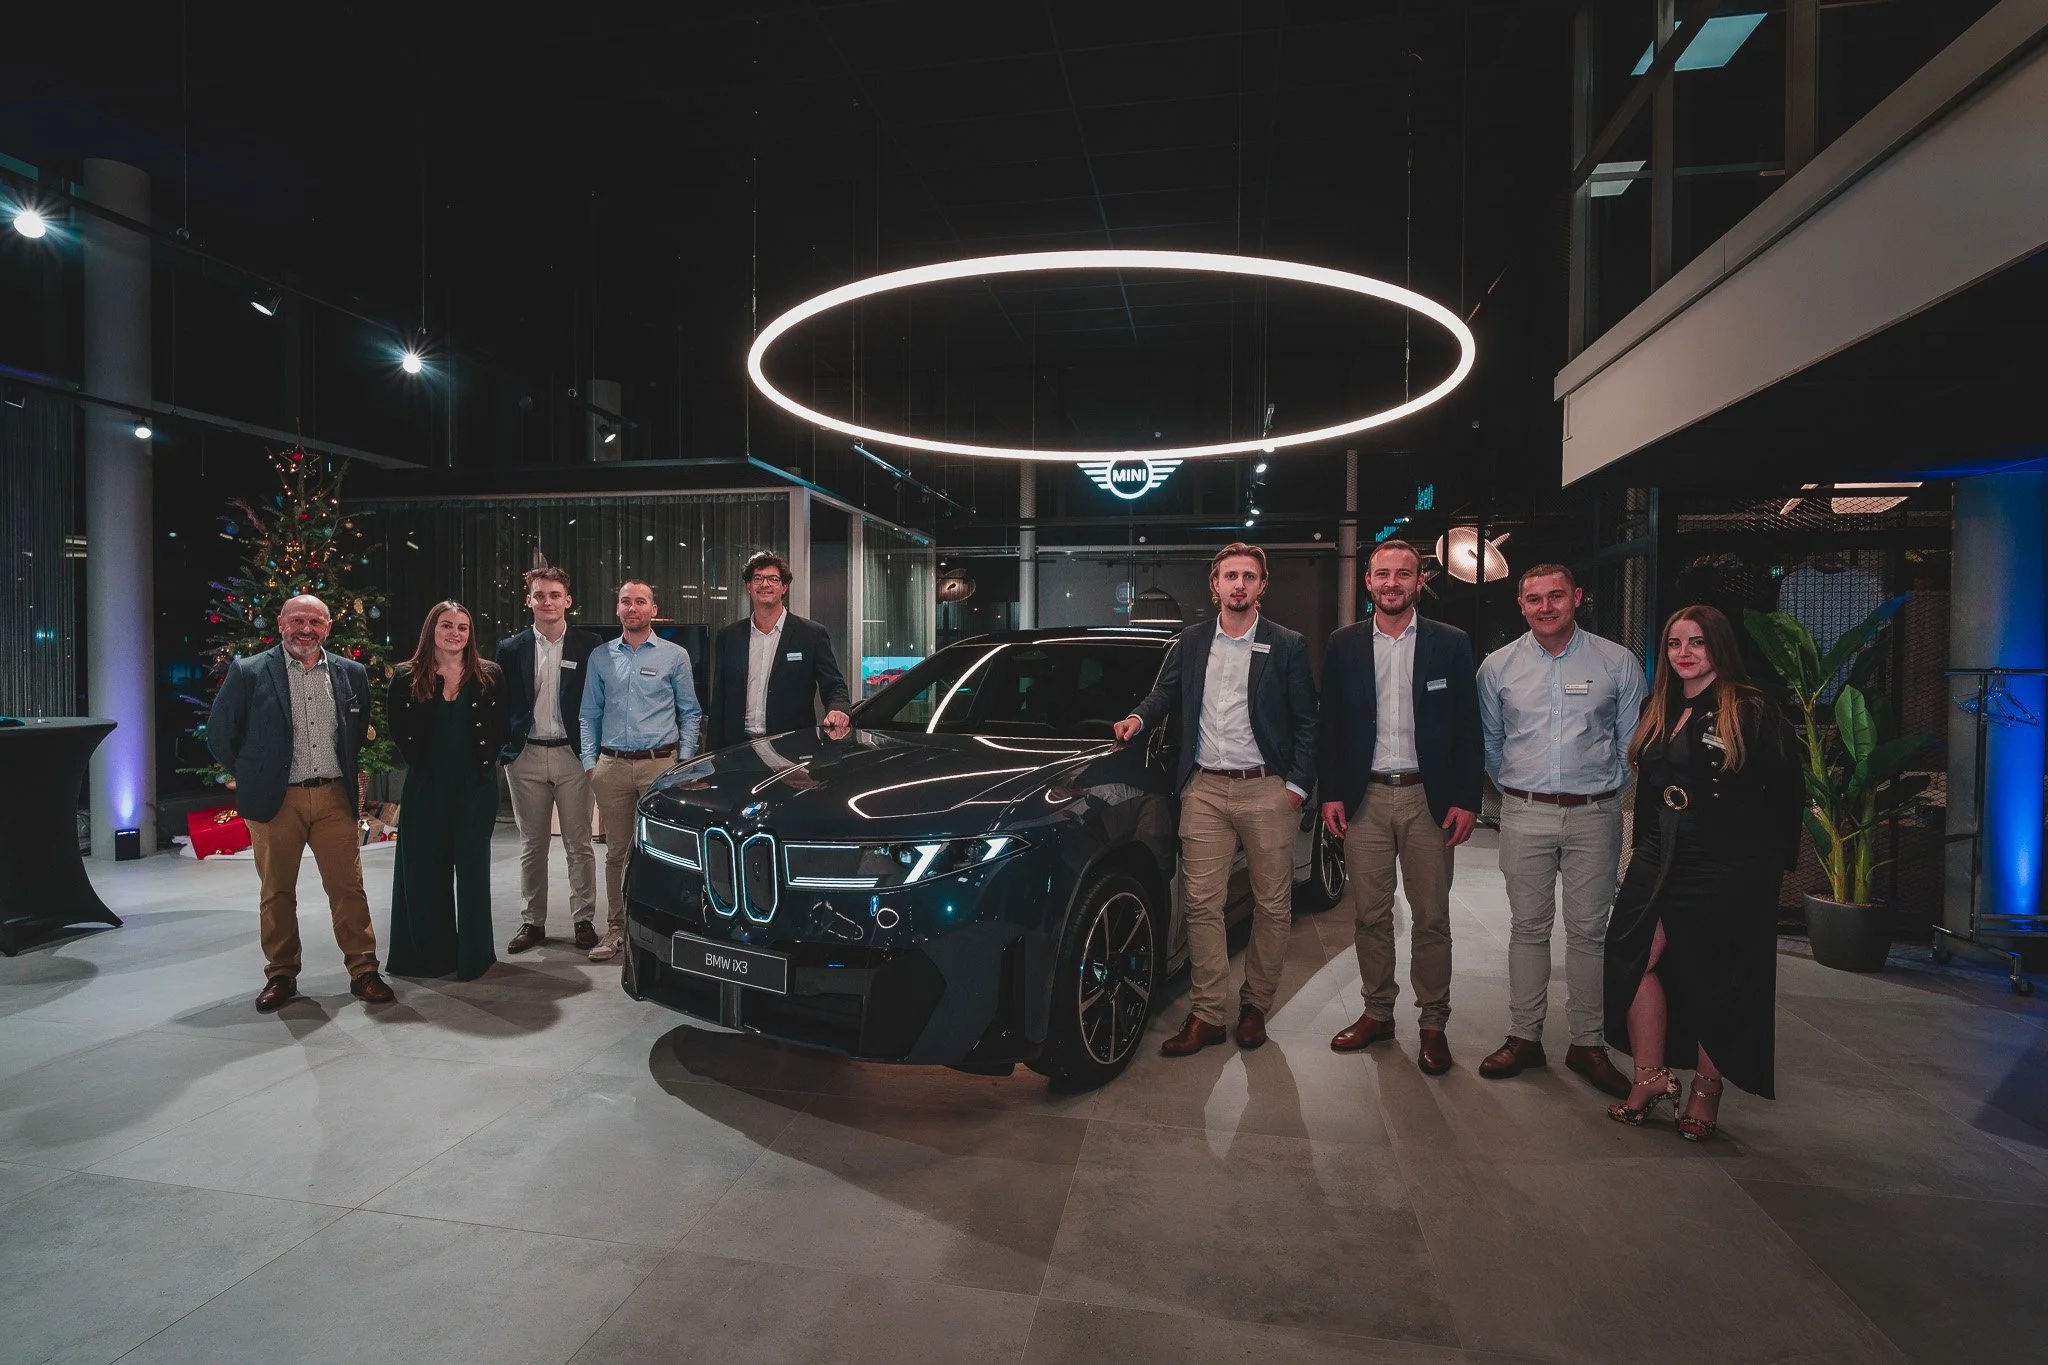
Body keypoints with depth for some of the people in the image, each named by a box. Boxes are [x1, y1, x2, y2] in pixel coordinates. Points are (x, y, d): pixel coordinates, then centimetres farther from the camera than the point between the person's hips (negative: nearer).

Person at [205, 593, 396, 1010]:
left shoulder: (350, 673, 5)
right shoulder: (248, 672, -3)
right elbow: (219, 732, 5)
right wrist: (249, 776, 6)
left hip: (334, 797, 1)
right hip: (275, 800, -1)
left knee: (348, 887, 3)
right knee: (277, 892, 10)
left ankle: (363, 972, 11)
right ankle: (281, 975, 24)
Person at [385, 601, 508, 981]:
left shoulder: (489, 676, 3)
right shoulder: (407, 677, 2)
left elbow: (501, 726, 8)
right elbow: (398, 728, 7)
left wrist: (487, 760, -1)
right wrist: (419, 760, 0)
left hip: (476, 785, 0)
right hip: (426, 786, 1)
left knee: (473, 867, 4)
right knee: (425, 869, 5)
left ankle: (473, 954, 14)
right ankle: (430, 953, 18)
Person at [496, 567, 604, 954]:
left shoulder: (589, 645, 0)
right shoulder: (511, 648, 5)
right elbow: (500, 704, 8)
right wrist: (505, 748, -1)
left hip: (572, 755, -2)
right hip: (526, 756, 2)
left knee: (579, 845, 4)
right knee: (532, 846, 11)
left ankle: (584, 920, 15)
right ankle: (532, 922, 21)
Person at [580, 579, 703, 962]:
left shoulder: (674, 655, 4)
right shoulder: (600, 657, 11)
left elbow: (690, 713, 5)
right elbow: (590, 715, 13)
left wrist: (684, 762, -3)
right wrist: (590, 762, 4)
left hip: (660, 763, -2)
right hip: (612, 765, 2)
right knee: (616, 850, 7)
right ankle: (616, 928, 16)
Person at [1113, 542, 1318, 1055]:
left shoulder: (1287, 646, 2)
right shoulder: (1190, 642, 10)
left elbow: (1306, 722, 2)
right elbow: (1164, 694, 20)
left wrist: (1297, 784, -4)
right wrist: (1140, 717, 0)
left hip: (1266, 790, -2)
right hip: (1204, 788, 2)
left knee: (1272, 905, 7)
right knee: (1202, 904, 2)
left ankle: (1255, 1007, 24)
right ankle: (1206, 1015, 11)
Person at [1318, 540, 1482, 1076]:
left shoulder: (1450, 644, 2)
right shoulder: (1343, 645, 6)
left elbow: (1468, 728, 1)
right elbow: (1330, 726, 7)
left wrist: (1466, 800, -5)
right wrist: (1331, 794, 0)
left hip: (1428, 799, -1)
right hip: (1364, 797, 2)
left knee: (1431, 917, 6)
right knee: (1370, 914, 9)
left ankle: (1433, 1023, 20)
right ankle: (1377, 1012, 24)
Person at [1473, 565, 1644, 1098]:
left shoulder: (1617, 663, 1)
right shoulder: (1498, 666, 4)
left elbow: (1632, 742, 8)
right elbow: (1488, 742, 14)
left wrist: (1608, 791, 8)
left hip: (1594, 816, -1)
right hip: (1524, 814, 1)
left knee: (1588, 930, 4)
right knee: (1527, 928, 7)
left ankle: (1587, 1044, 16)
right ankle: (1523, 1037, 16)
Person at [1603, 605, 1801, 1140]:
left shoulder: (1754, 713, -7)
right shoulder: (1659, 712, 11)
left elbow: (1787, 793, -5)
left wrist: (1769, 861, -4)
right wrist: (1646, 849, 14)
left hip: (1727, 873, -5)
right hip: (1659, 861, 5)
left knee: (1715, 981, 5)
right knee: (1635, 956, -6)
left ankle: (1706, 1092, 21)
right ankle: (1651, 1077, 8)